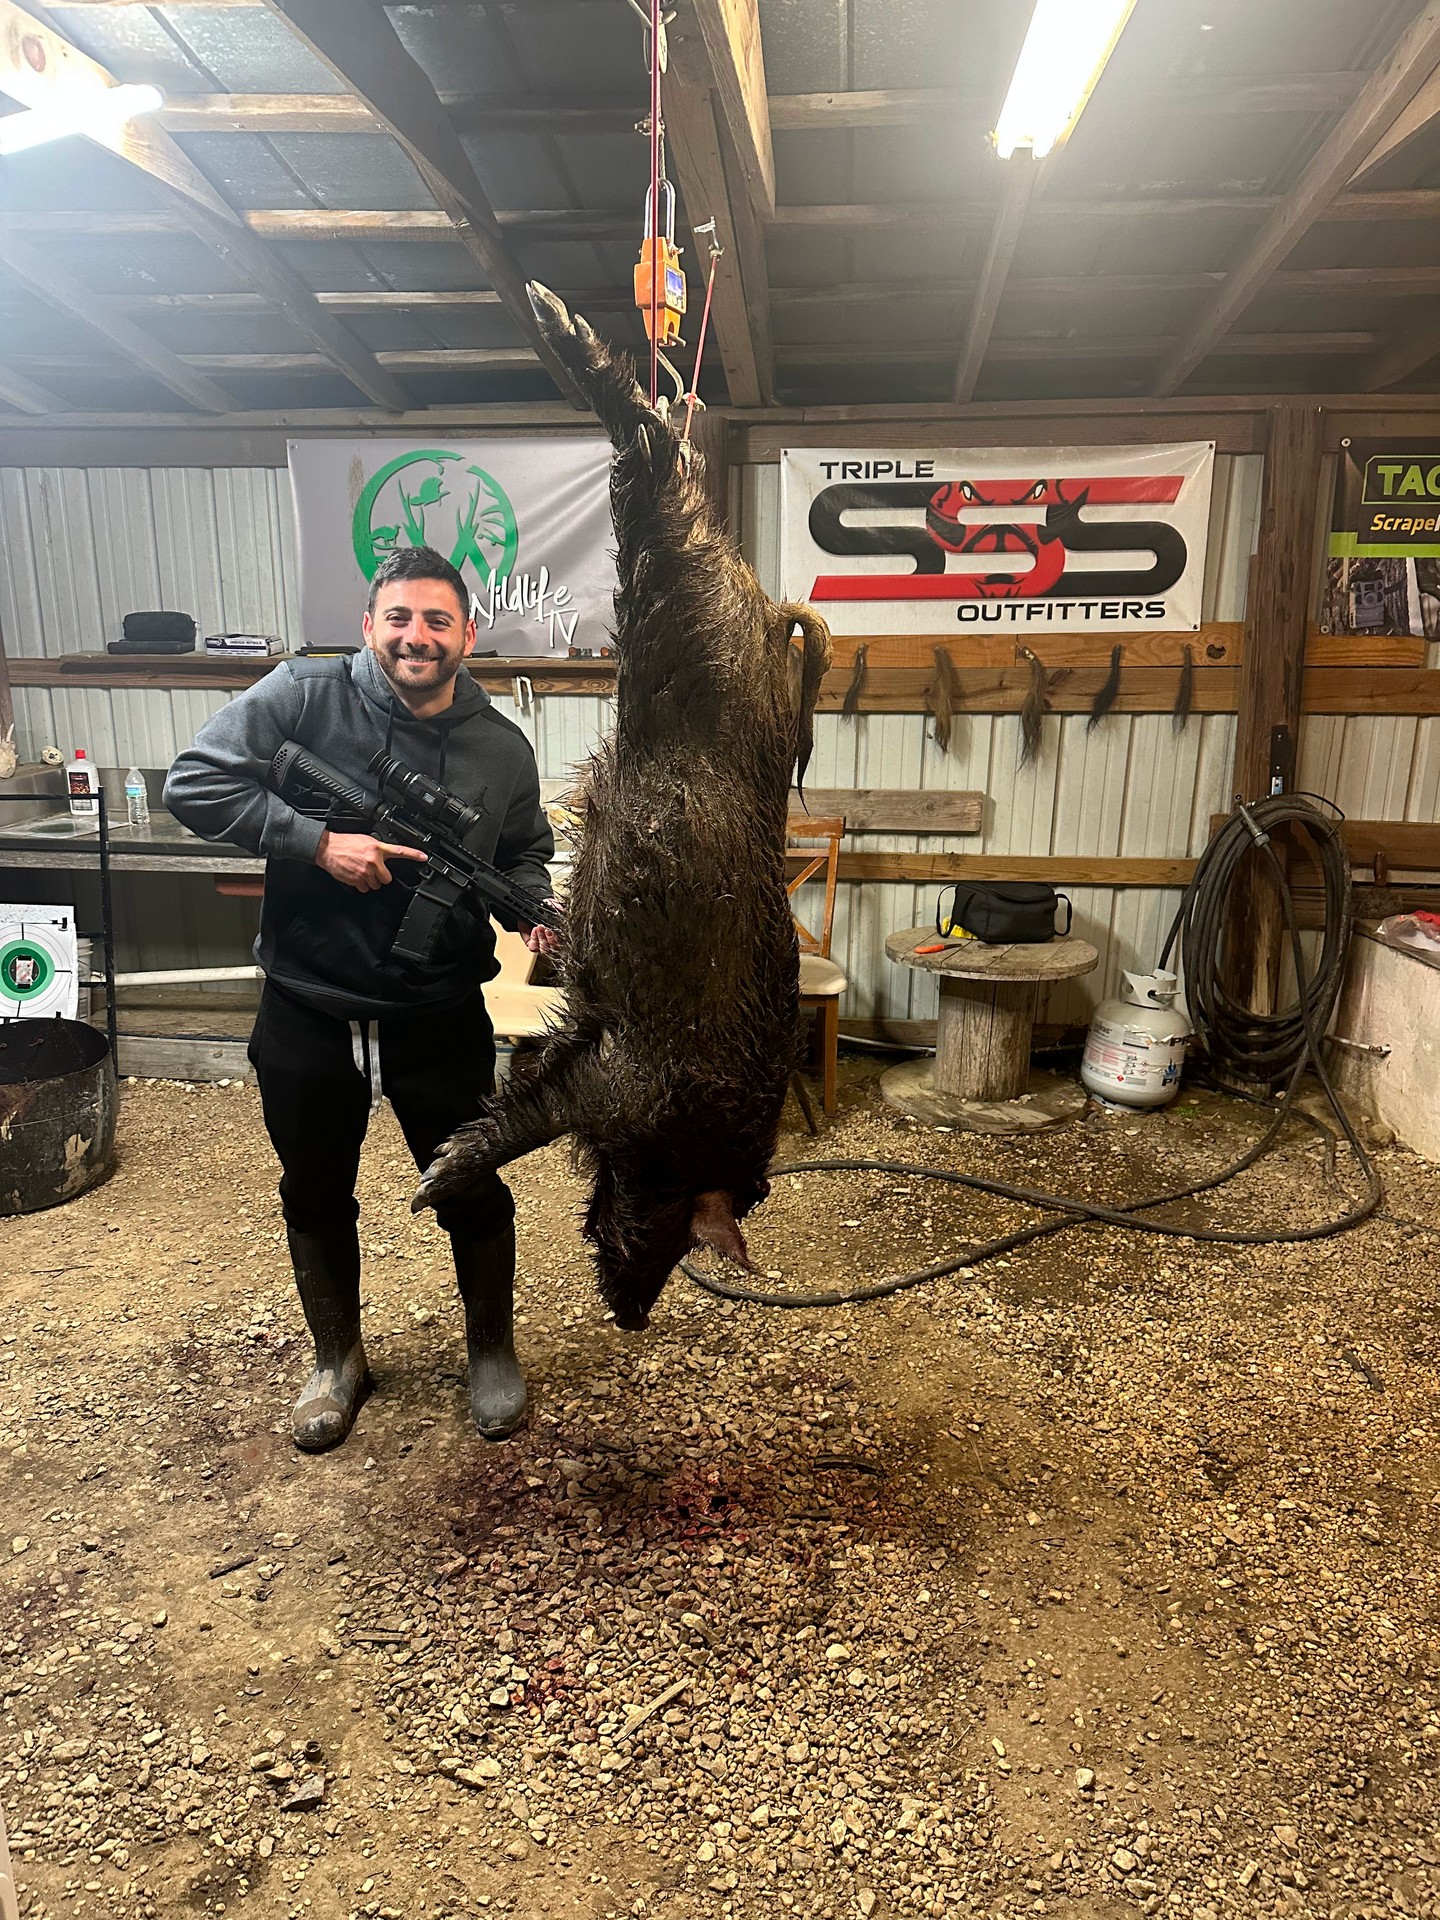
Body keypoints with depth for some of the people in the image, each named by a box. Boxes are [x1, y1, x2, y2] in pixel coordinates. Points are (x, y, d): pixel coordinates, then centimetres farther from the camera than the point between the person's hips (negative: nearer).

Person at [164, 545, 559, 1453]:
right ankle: (339, 1359, 41)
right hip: (307, 1012, 0)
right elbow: (194, 783, -12)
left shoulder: (502, 747, -2)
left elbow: (525, 855, 11)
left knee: (474, 1191, 11)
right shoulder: (304, 696, -10)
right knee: (317, 1198, 17)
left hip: (441, 1016, 1)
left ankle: (493, 1350, 37)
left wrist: (536, 910, -11)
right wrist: (317, 841, -22)